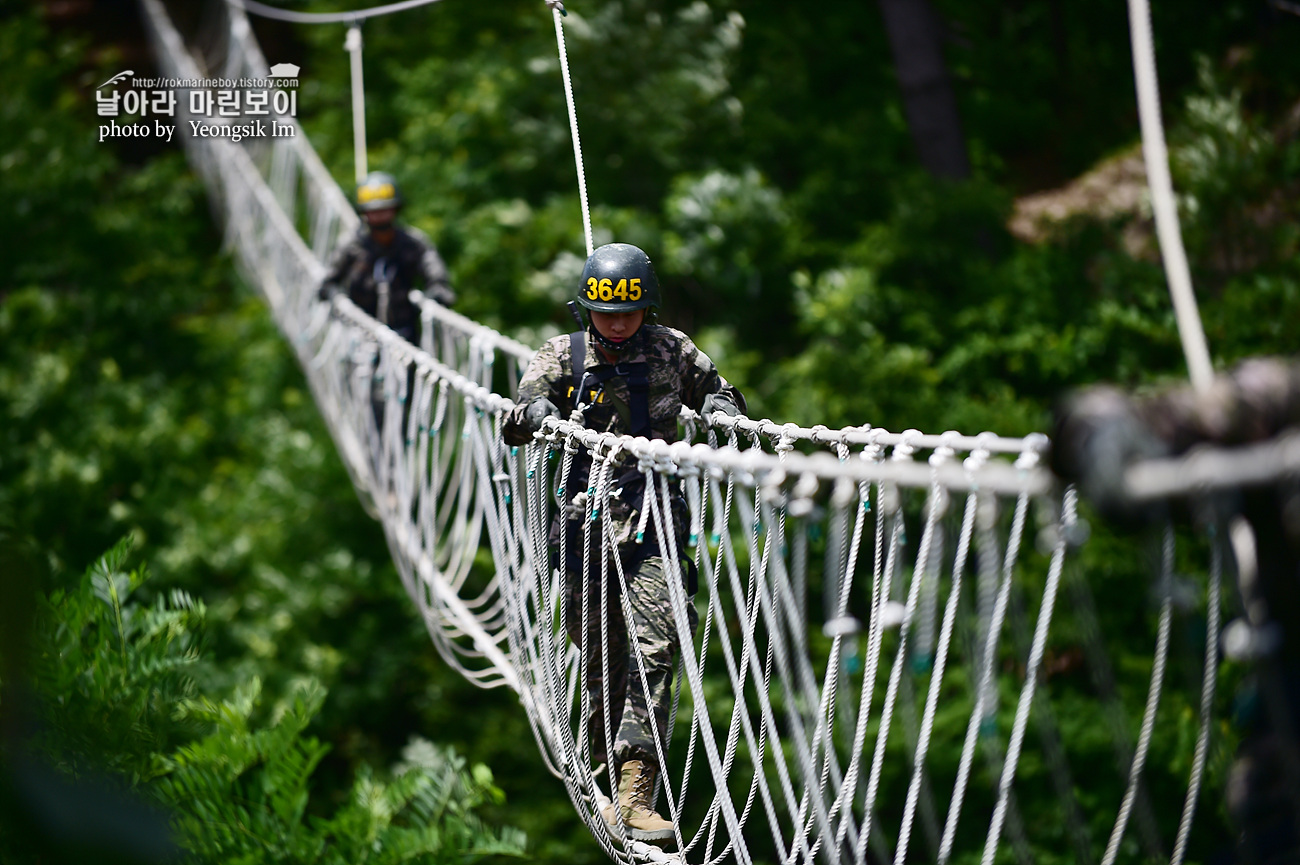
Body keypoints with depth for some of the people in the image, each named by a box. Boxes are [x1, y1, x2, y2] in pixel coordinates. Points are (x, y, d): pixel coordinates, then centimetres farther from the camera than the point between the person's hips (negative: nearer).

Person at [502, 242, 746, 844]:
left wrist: (721, 409, -2)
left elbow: (718, 392, 22)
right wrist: (538, 412, -23)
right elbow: (514, 427, 0)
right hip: (586, 522, 1)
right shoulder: (564, 356, 4)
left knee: (653, 650, -14)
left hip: (655, 520, 0)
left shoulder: (672, 351, 6)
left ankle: (634, 797, -16)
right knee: (604, 663, 7)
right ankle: (614, 778, 24)